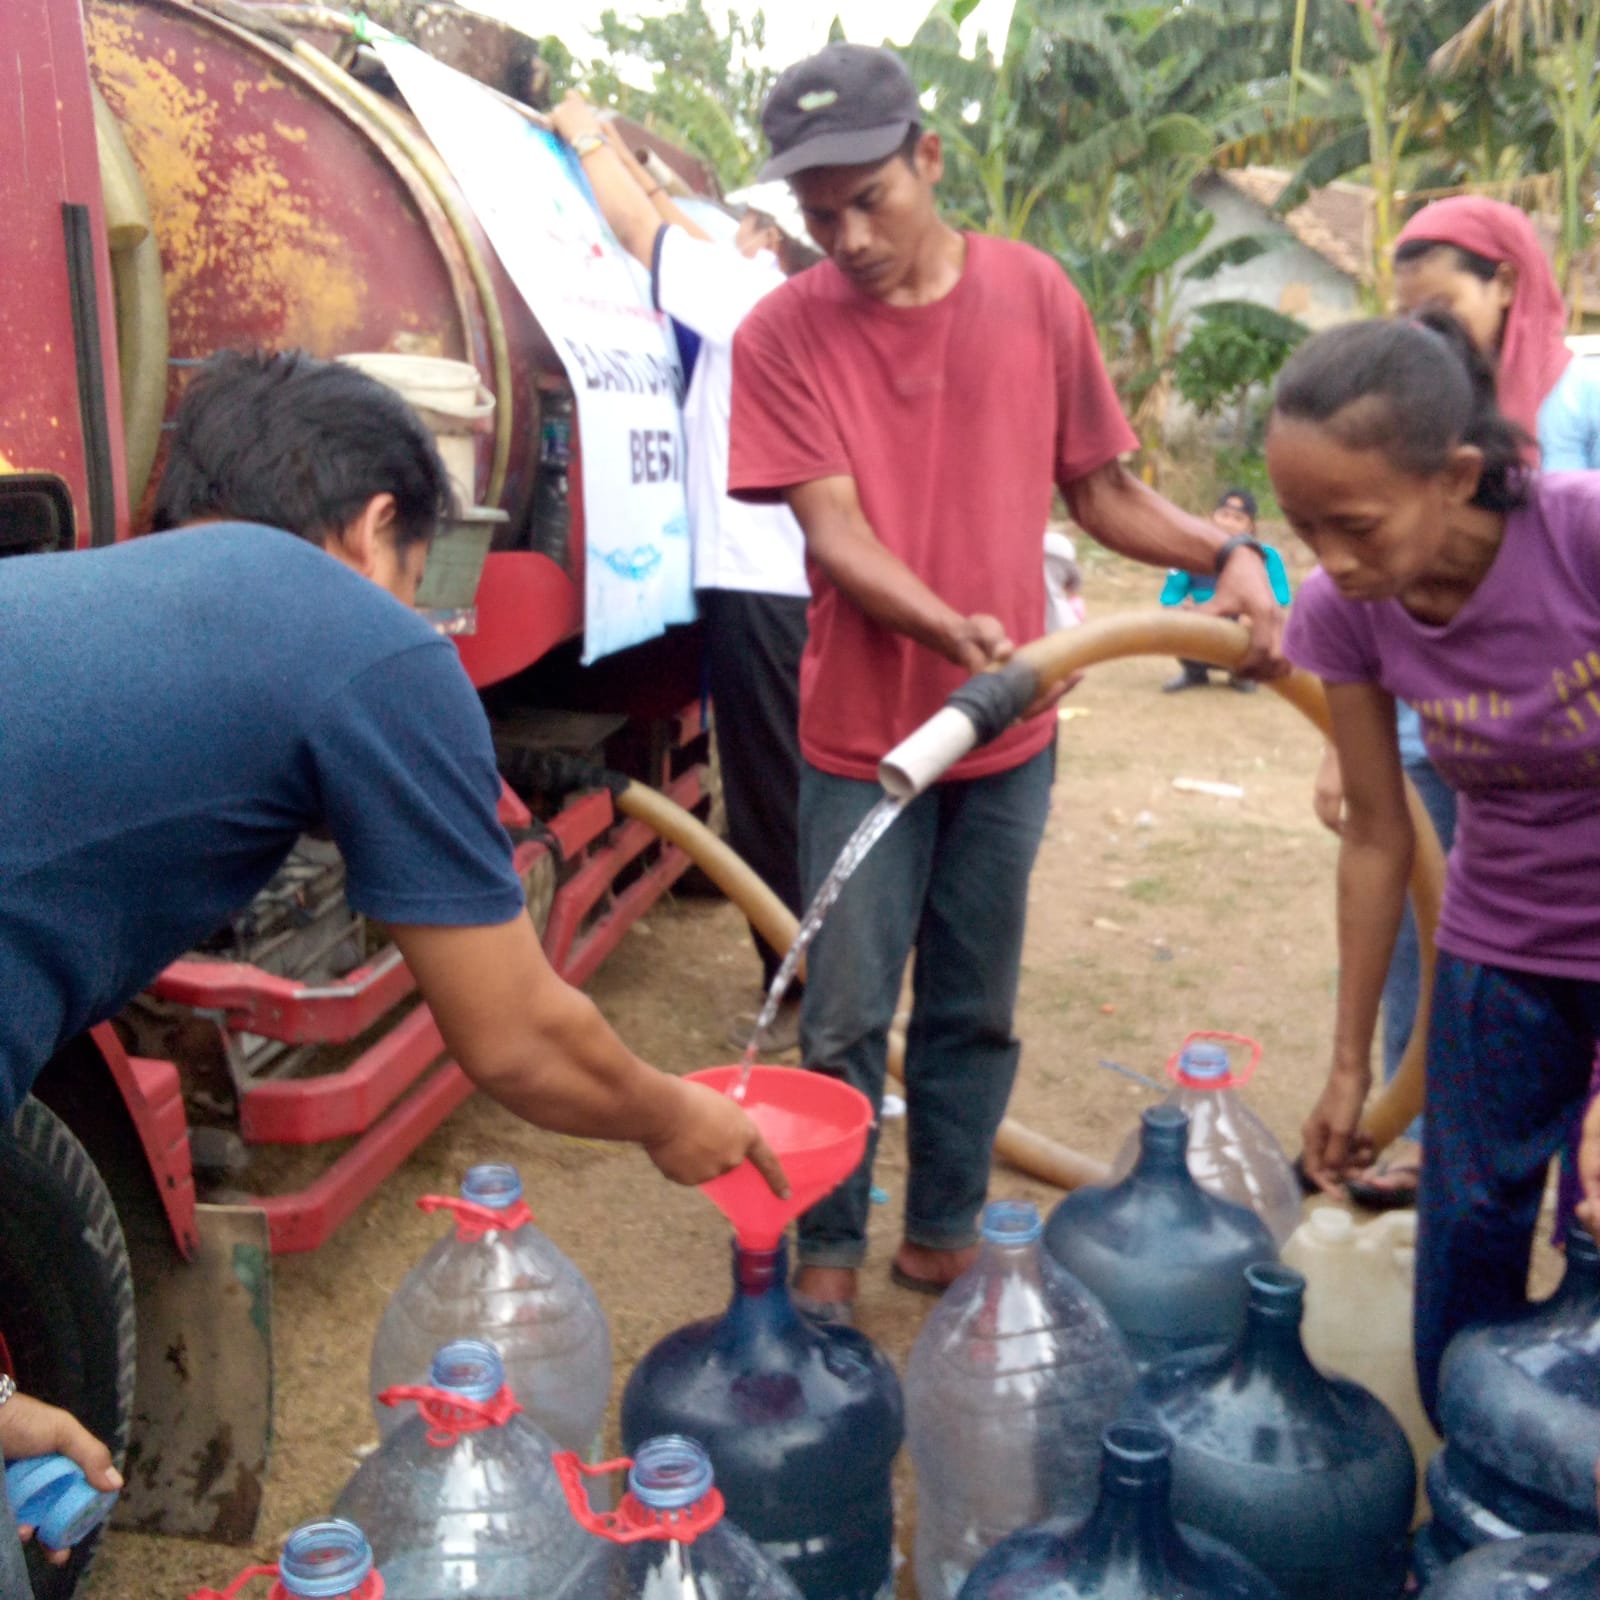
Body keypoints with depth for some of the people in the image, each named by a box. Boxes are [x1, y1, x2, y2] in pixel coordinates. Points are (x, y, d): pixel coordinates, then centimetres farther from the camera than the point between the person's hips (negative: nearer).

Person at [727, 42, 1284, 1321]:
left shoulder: (1035, 296, -1)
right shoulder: (782, 334, -7)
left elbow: (1099, 490, 7)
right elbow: (832, 528, -15)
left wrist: (1223, 553, -9)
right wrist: (950, 630, -32)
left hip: (1010, 732, 2)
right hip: (863, 735, -2)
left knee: (974, 1012, 13)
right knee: (844, 1018, 4)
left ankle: (945, 1235, 30)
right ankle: (829, 1253, 23)